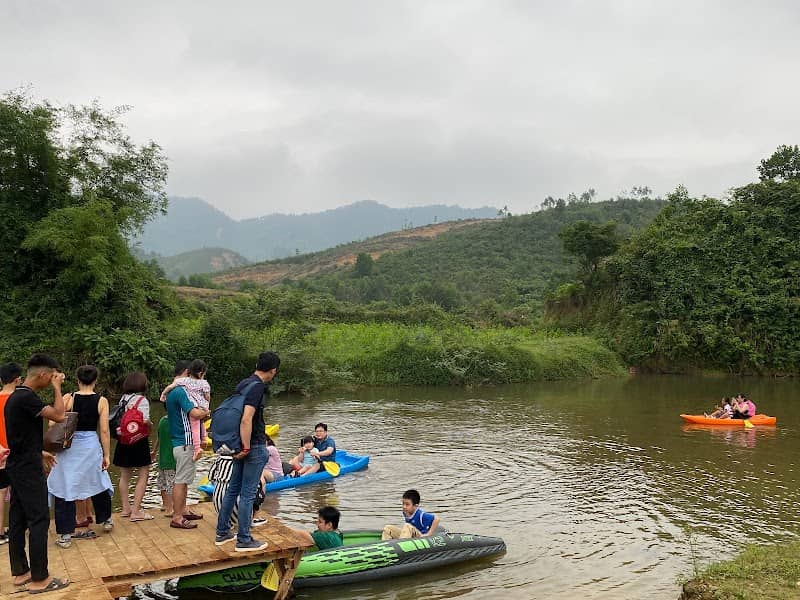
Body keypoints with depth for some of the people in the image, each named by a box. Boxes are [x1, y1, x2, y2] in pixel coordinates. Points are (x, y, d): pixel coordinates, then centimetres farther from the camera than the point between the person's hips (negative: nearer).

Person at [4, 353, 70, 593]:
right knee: (39, 521, -5)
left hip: (17, 466, 10)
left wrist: (39, 452, 22)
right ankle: (39, 579, -1)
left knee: (18, 520, 13)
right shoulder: (27, 398, -20)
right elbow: (59, 415, -23)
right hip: (29, 469, -10)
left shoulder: (14, 397, 12)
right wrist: (57, 388, -13)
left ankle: (20, 572, 22)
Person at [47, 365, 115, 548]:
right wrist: (106, 455, 2)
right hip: (91, 446, 1)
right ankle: (106, 520, 38)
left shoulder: (68, 399, -6)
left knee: (65, 488, 6)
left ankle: (65, 535, 7)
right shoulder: (101, 401, -5)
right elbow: (104, 431, -5)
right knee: (98, 483, 21)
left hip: (69, 447, -1)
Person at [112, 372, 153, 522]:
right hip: (139, 441, -7)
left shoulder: (122, 399, 6)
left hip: (123, 442, 7)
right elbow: (145, 423, -18)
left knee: (124, 476, 17)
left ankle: (125, 508, 27)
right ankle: (136, 511, -3)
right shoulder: (142, 400, -14)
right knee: (143, 476, 0)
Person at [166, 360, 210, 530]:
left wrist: (201, 413, 6)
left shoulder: (171, 391, 13)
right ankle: (177, 518, 0)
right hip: (185, 443, -10)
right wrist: (205, 413, -6)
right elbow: (194, 413, -27)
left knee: (183, 479, 19)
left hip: (179, 441, 10)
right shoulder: (180, 391, -19)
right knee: (181, 481, -5)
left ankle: (183, 510, 29)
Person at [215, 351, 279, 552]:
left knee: (233, 489, 17)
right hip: (255, 447, -9)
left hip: (241, 446, 9)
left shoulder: (243, 384, 10)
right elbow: (246, 419, -27)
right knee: (247, 494, -1)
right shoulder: (257, 387, -19)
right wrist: (246, 448, -21)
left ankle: (222, 533, 26)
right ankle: (244, 541, 7)